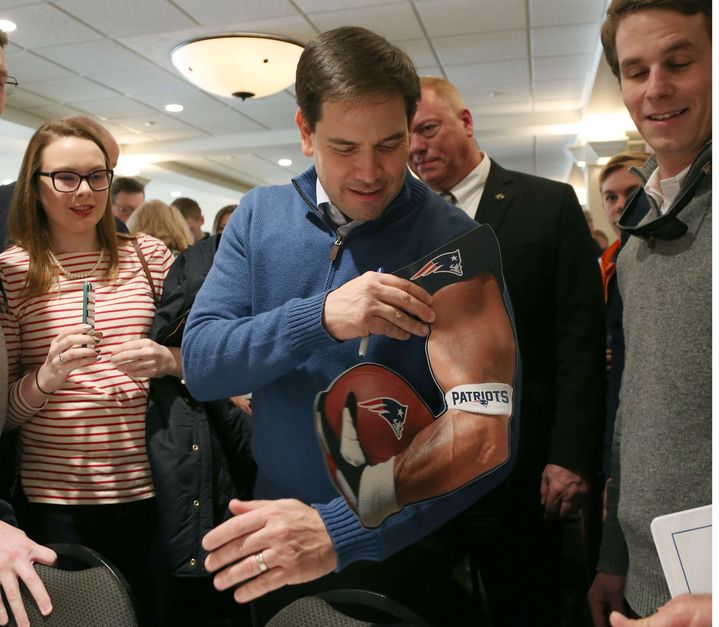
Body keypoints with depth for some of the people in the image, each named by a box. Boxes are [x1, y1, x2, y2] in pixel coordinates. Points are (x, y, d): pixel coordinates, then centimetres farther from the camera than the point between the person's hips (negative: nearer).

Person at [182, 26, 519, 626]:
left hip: (404, 553, -3)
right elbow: (200, 365, -11)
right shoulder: (259, 216, -4)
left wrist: (340, 532, -34)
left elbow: (485, 438, -23)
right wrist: (320, 316, -28)